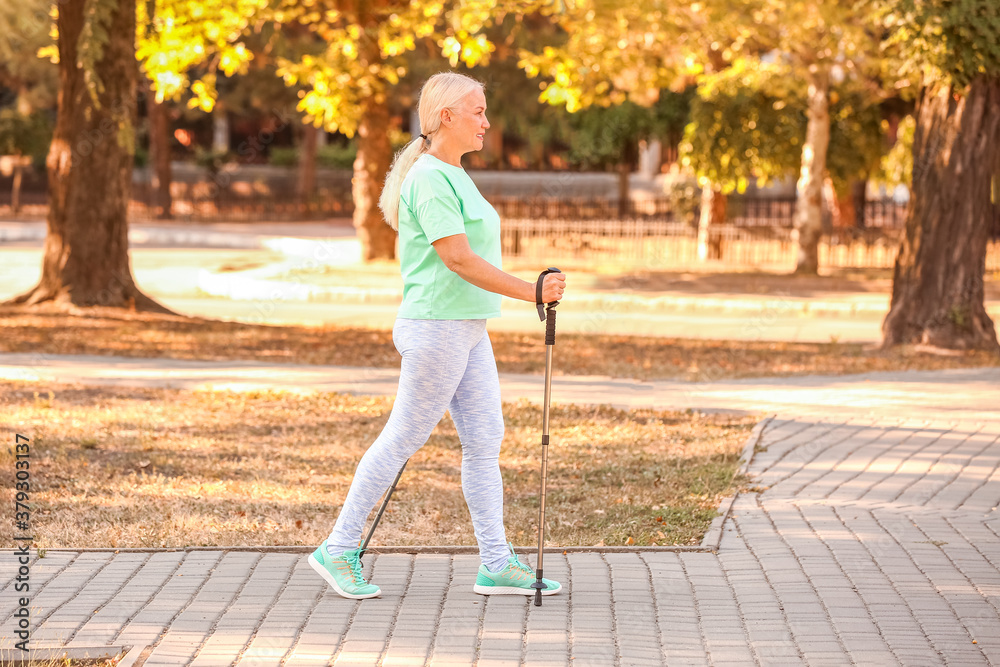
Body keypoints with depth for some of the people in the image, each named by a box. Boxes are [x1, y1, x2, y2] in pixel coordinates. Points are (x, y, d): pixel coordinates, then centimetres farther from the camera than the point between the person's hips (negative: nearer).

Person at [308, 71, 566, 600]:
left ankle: (497, 564, 8)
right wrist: (533, 292, -22)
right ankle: (338, 551, 7)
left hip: (468, 330, 10)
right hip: (437, 328, -10)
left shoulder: (454, 175, 14)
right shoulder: (428, 179, -16)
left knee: (485, 440, 6)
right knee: (402, 440, -3)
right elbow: (458, 259, -22)